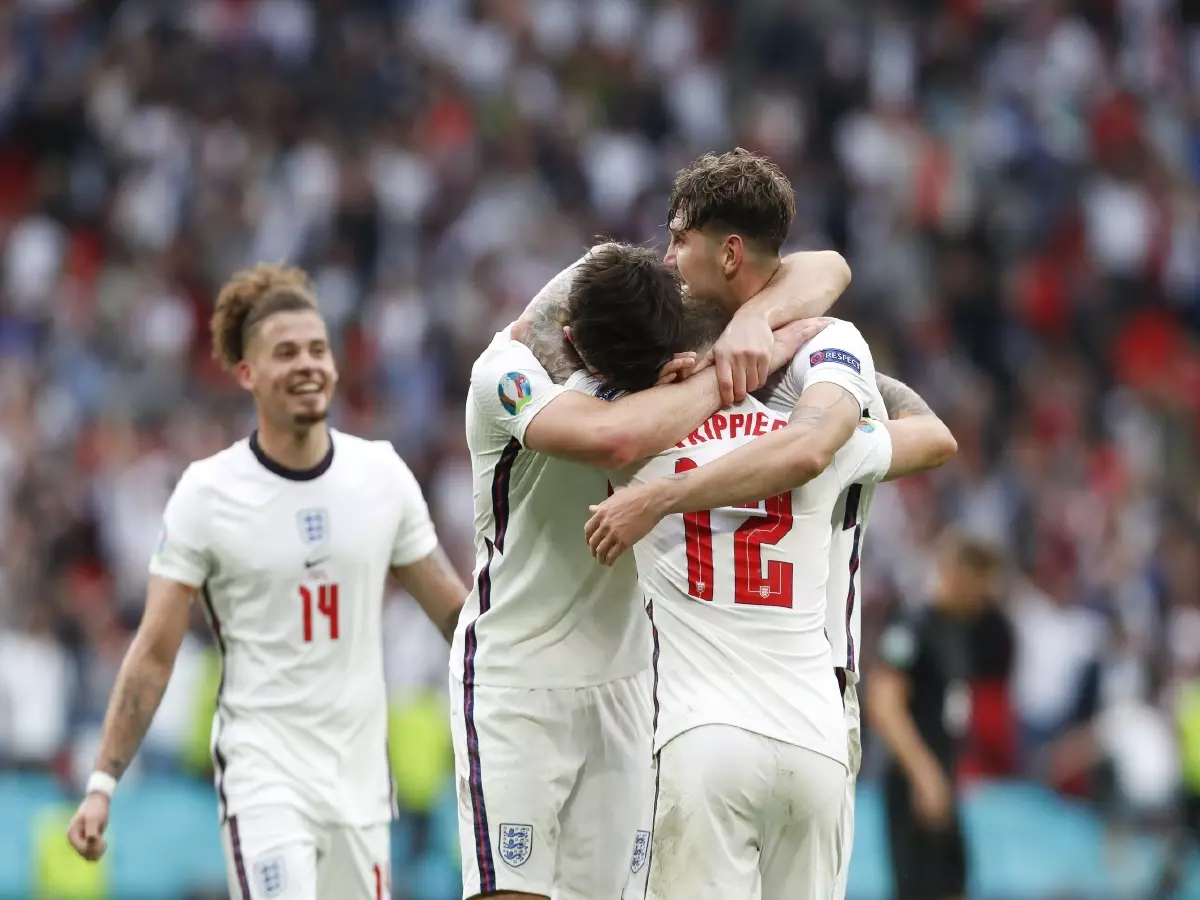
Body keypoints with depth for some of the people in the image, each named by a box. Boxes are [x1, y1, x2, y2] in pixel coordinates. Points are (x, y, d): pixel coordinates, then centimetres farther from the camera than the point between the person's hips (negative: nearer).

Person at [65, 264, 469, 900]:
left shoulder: (380, 472, 3)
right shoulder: (206, 493, -6)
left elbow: (454, 611, 13)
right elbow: (154, 652, -4)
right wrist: (102, 783, -9)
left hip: (360, 770, 4)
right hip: (263, 769, -4)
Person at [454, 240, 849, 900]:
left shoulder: (653, 320, -1)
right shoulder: (506, 374, -16)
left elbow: (824, 273, -2)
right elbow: (613, 437, -37)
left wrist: (753, 320, -24)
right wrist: (734, 373, -27)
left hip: (622, 684, 5)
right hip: (514, 688, -5)